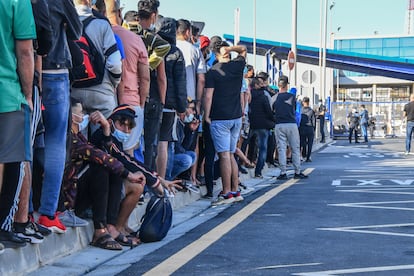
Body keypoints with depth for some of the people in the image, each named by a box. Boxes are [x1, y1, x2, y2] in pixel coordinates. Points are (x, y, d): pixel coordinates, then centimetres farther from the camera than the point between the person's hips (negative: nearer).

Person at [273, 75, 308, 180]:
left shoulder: (275, 97, 0)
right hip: (291, 124, 0)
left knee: (281, 149, 3)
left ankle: (283, 173, 0)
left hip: (279, 125, 0)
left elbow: (272, 110, 7)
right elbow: (295, 108, 11)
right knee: (295, 149, 7)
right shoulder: (292, 96, 0)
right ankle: (297, 172, 9)